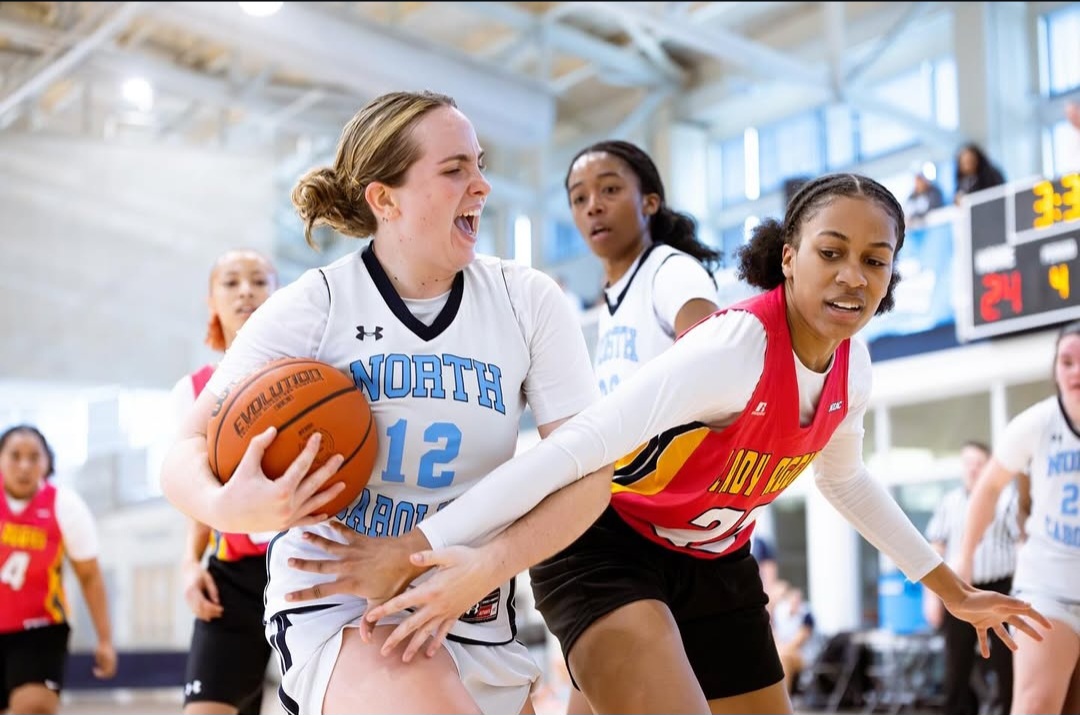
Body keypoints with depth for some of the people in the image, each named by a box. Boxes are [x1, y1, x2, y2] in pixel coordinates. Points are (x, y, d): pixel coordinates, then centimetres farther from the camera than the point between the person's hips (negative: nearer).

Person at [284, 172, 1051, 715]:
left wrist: (951, 587, 22)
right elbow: (577, 445, -36)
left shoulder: (853, 367, -4)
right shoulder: (736, 347, -29)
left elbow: (846, 479, 17)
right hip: (609, 545, -8)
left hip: (717, 565, 8)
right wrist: (416, 548, -41)